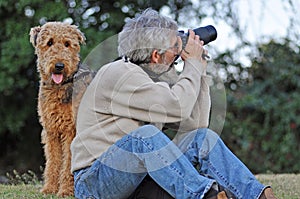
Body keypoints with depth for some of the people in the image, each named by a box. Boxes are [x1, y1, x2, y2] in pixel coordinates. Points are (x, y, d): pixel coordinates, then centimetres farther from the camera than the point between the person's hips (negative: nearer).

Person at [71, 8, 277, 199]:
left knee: (204, 138, -5)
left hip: (140, 175, 8)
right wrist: (193, 64, -8)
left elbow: (196, 123, 10)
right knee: (146, 134, -35)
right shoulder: (119, 74, -15)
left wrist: (200, 71, 8)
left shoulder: (152, 80, 13)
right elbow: (179, 107, -24)